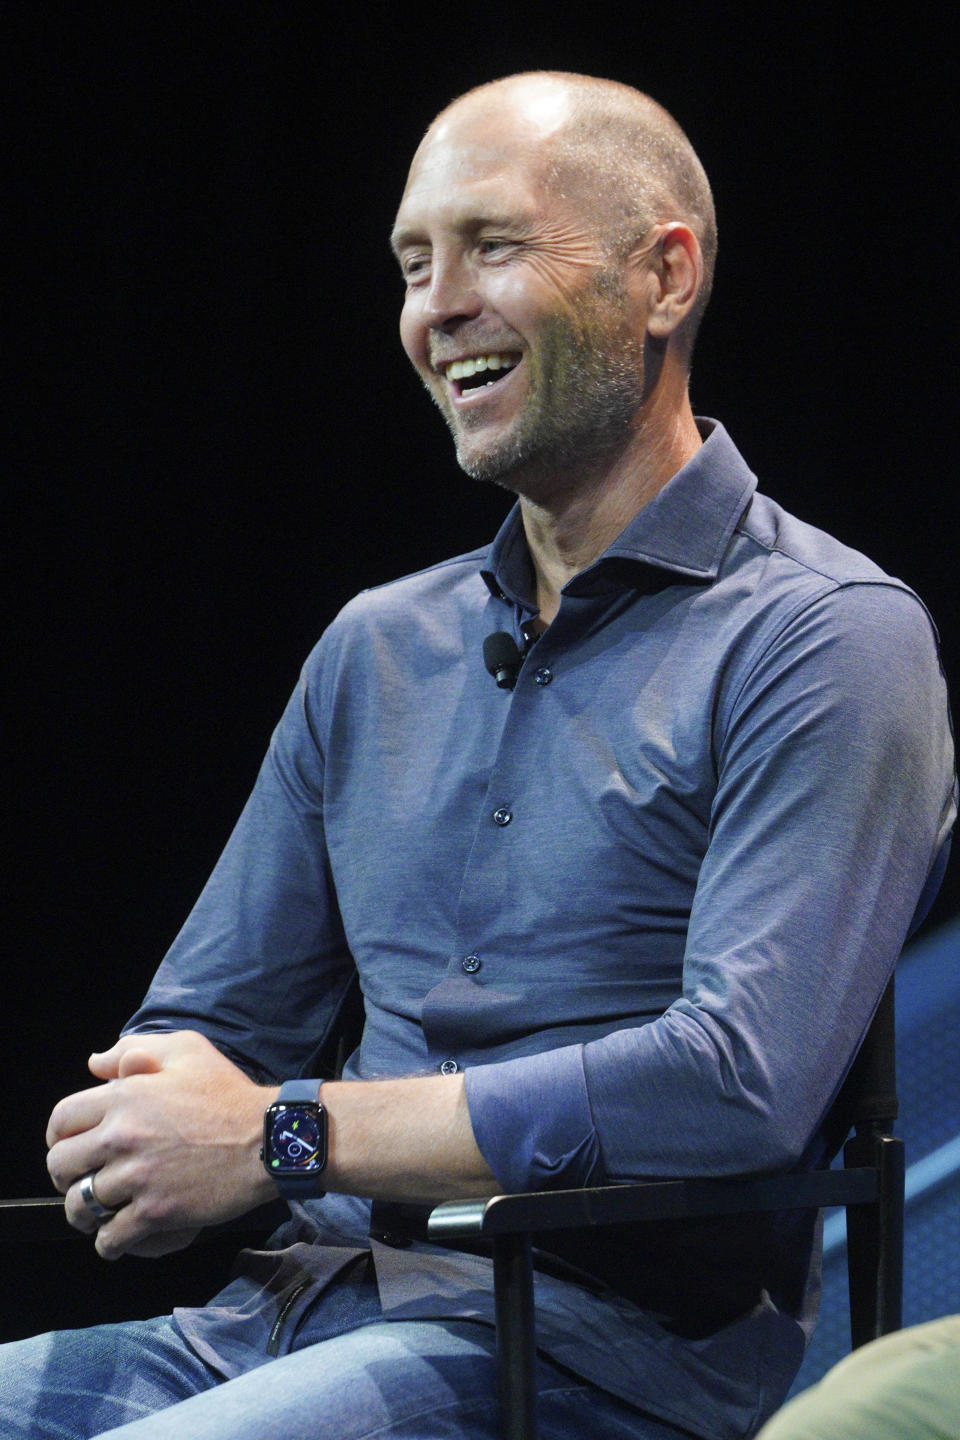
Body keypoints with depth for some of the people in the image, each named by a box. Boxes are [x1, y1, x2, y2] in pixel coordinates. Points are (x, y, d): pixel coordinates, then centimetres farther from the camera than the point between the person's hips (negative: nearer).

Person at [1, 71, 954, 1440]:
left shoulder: (824, 640, -4)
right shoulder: (375, 648, 19)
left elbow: (742, 1081, -17)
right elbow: (204, 1024, 21)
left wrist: (283, 1135, -14)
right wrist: (144, 1145, -6)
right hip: (292, 1317, 7)